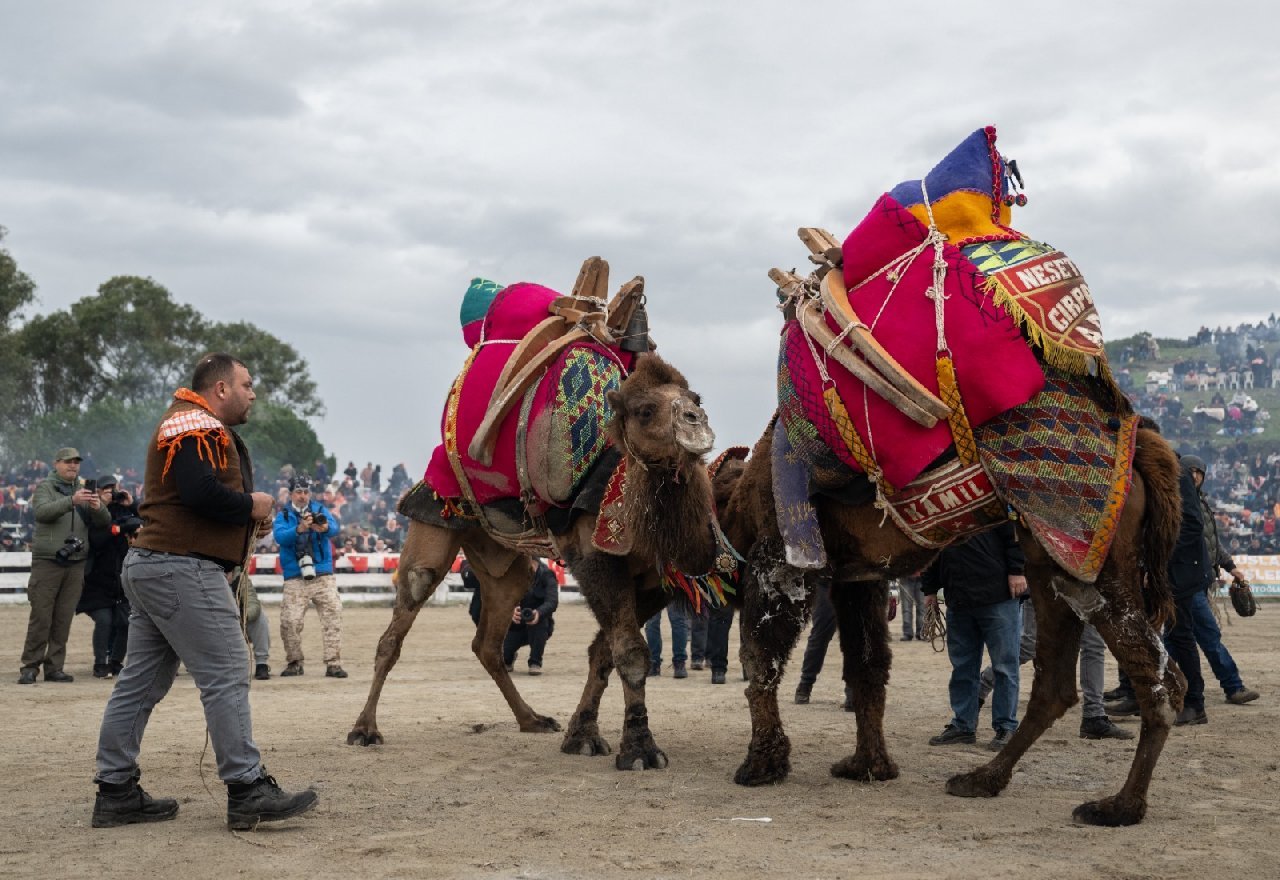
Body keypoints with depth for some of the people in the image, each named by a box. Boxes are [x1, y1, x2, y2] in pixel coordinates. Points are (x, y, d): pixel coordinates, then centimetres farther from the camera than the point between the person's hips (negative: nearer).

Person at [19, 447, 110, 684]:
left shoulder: (84, 491, 16)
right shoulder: (45, 487, 4)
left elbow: (104, 522, 7)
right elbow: (42, 512, -16)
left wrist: (98, 507, -17)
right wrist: (71, 501, -32)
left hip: (75, 564, 4)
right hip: (47, 561, -4)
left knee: (64, 619, 4)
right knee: (41, 618, -5)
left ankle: (54, 667, 9)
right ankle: (29, 667, 1)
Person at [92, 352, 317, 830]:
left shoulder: (189, 424, 23)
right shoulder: (197, 427, -12)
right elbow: (201, 492, -27)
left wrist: (247, 515, 6)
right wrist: (252, 505, -10)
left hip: (149, 566, 11)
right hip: (184, 569, -11)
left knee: (140, 682, 11)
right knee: (226, 677, -9)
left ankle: (115, 792, 16)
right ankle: (247, 791, -8)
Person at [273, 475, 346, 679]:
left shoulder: (319, 510, 9)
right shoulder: (283, 515, 7)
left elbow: (335, 526, -11)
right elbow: (280, 536, -12)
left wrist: (324, 527, -35)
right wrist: (299, 529, -30)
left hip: (323, 576, 1)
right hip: (295, 579, -1)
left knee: (333, 616, -8)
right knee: (289, 622, -7)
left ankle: (333, 663, -5)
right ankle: (294, 663, 12)